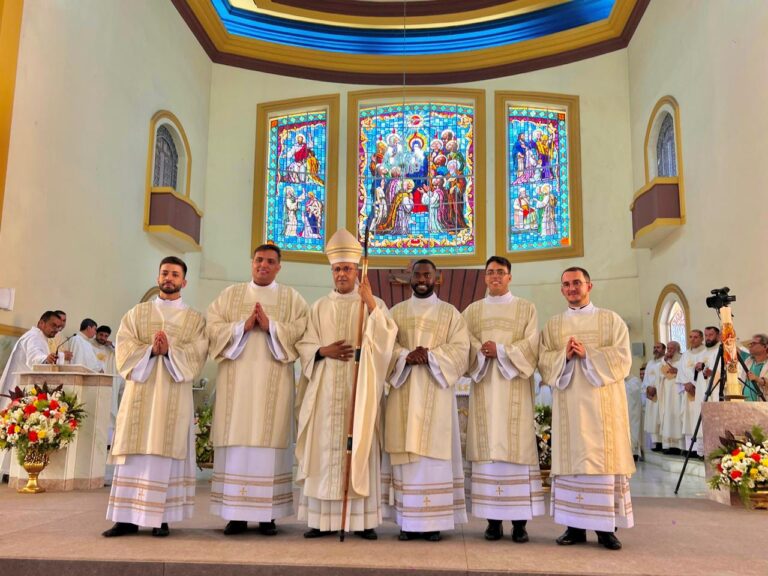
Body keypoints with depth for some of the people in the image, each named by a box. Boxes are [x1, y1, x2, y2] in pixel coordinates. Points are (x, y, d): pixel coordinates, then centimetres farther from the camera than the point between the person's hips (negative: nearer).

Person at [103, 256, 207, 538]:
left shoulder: (195, 319, 11)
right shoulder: (137, 313, 15)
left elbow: (197, 354, -3)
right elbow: (124, 347, 2)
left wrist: (170, 351, -20)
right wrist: (150, 350, -15)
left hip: (174, 394, -1)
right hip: (140, 391, 2)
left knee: (165, 451, -3)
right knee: (134, 451, -1)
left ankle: (161, 517, 3)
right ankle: (128, 517, 3)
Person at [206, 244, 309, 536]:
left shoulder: (292, 298, 10)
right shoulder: (229, 294, 14)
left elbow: (302, 332, -3)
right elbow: (214, 329, 3)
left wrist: (271, 325, -14)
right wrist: (243, 325, -11)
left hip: (273, 382, -1)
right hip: (236, 380, 1)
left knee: (269, 441, -3)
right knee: (236, 440, -1)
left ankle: (267, 514, 3)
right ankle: (236, 513, 5)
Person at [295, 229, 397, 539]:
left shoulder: (373, 304, 8)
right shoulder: (319, 307, 14)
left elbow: (385, 340, -8)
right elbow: (304, 345, 10)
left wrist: (371, 304, -17)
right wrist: (323, 351, -10)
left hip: (360, 389, -2)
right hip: (326, 390, 2)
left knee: (360, 448, -3)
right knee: (325, 448, 0)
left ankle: (364, 519, 3)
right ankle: (322, 519, 6)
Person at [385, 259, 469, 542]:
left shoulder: (450, 313, 9)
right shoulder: (396, 312, 14)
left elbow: (460, 349, -2)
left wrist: (431, 356, -17)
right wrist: (406, 356, -16)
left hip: (436, 392, -1)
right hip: (404, 391, 2)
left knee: (434, 452, -4)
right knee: (406, 452, 0)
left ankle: (434, 521, 2)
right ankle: (408, 521, 6)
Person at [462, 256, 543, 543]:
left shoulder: (526, 308, 11)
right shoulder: (472, 311, 16)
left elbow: (531, 345, -1)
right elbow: (465, 345, 4)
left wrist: (500, 351, -13)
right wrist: (482, 353, -16)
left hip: (514, 387, -1)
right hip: (484, 386, 2)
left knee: (517, 448, -5)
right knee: (488, 448, -2)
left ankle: (519, 521, -1)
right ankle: (493, 519, 3)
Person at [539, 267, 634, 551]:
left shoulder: (611, 320, 9)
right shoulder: (553, 325, 15)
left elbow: (622, 357, -1)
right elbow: (544, 361, 6)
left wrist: (588, 354, -14)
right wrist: (565, 355, -13)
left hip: (603, 401, -1)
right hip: (568, 402, 2)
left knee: (603, 458, -3)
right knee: (572, 459, 0)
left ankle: (606, 527, 4)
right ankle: (575, 526, 6)